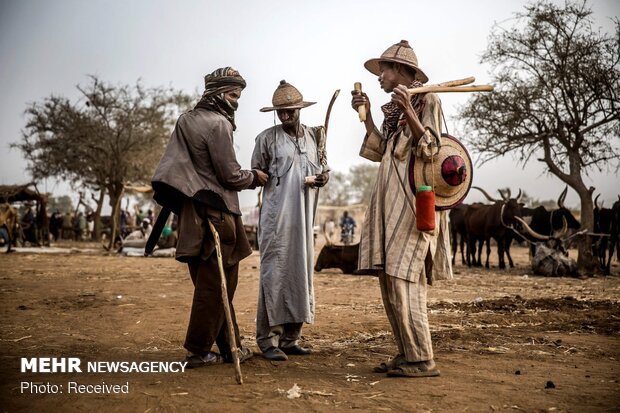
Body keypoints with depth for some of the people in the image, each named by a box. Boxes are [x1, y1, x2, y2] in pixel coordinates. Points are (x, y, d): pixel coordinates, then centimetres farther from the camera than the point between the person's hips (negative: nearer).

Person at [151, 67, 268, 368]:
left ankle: (231, 347, 20)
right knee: (214, 283, -1)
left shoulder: (186, 120, 14)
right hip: (215, 212, -9)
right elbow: (230, 176, -12)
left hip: (190, 211, 9)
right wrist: (255, 177, 5)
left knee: (210, 282, 12)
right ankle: (199, 351, 4)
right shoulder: (218, 124, -12)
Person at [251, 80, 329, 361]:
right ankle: (268, 340, -1)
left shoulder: (315, 136, 13)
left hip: (304, 218, 5)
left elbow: (324, 169, 18)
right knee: (275, 274, -8)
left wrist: (322, 177, -3)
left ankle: (290, 338, 17)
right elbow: (255, 174, 7)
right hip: (276, 217, -5)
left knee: (301, 273, 7)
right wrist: (262, 178, -12)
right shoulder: (267, 138, 2)